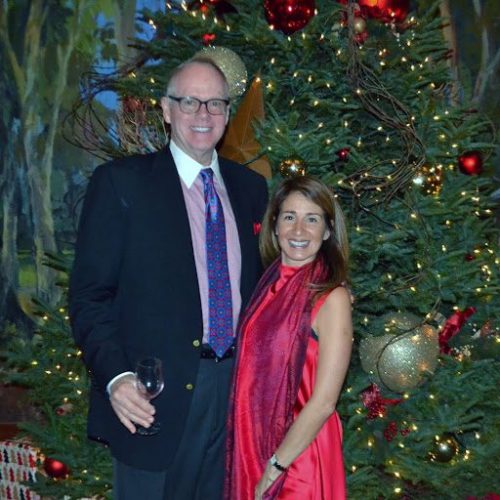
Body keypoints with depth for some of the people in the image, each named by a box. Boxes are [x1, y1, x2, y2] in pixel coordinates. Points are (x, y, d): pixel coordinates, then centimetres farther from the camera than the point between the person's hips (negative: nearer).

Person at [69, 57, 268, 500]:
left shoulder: (252, 187, 10)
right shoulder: (120, 182, -5)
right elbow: (89, 294, -8)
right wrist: (114, 377, -20)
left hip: (237, 392, 5)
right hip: (155, 396, -4)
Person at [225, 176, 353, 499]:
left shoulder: (332, 298, -15)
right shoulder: (270, 284, 2)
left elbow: (324, 402, -17)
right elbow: (255, 370, 8)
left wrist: (274, 469, -12)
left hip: (298, 454, -5)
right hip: (251, 444, 5)